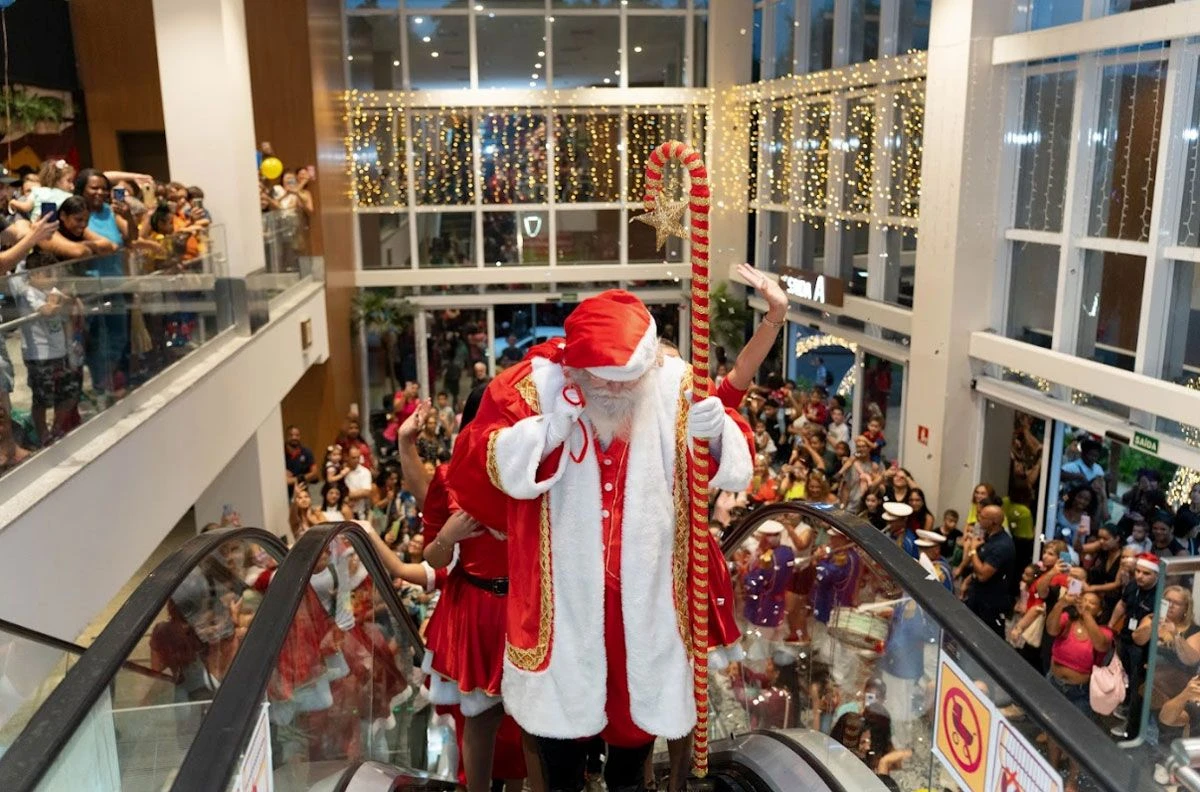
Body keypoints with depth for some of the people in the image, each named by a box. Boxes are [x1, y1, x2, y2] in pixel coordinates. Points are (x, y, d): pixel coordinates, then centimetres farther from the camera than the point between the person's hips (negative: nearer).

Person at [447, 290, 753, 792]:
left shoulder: (677, 385, -9)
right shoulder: (535, 383, -14)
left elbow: (734, 462, -6)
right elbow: (473, 461, -16)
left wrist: (716, 433, -30)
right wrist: (547, 430, -30)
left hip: (646, 586, 2)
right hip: (563, 587, -1)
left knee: (643, 693, 20)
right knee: (562, 696, 15)